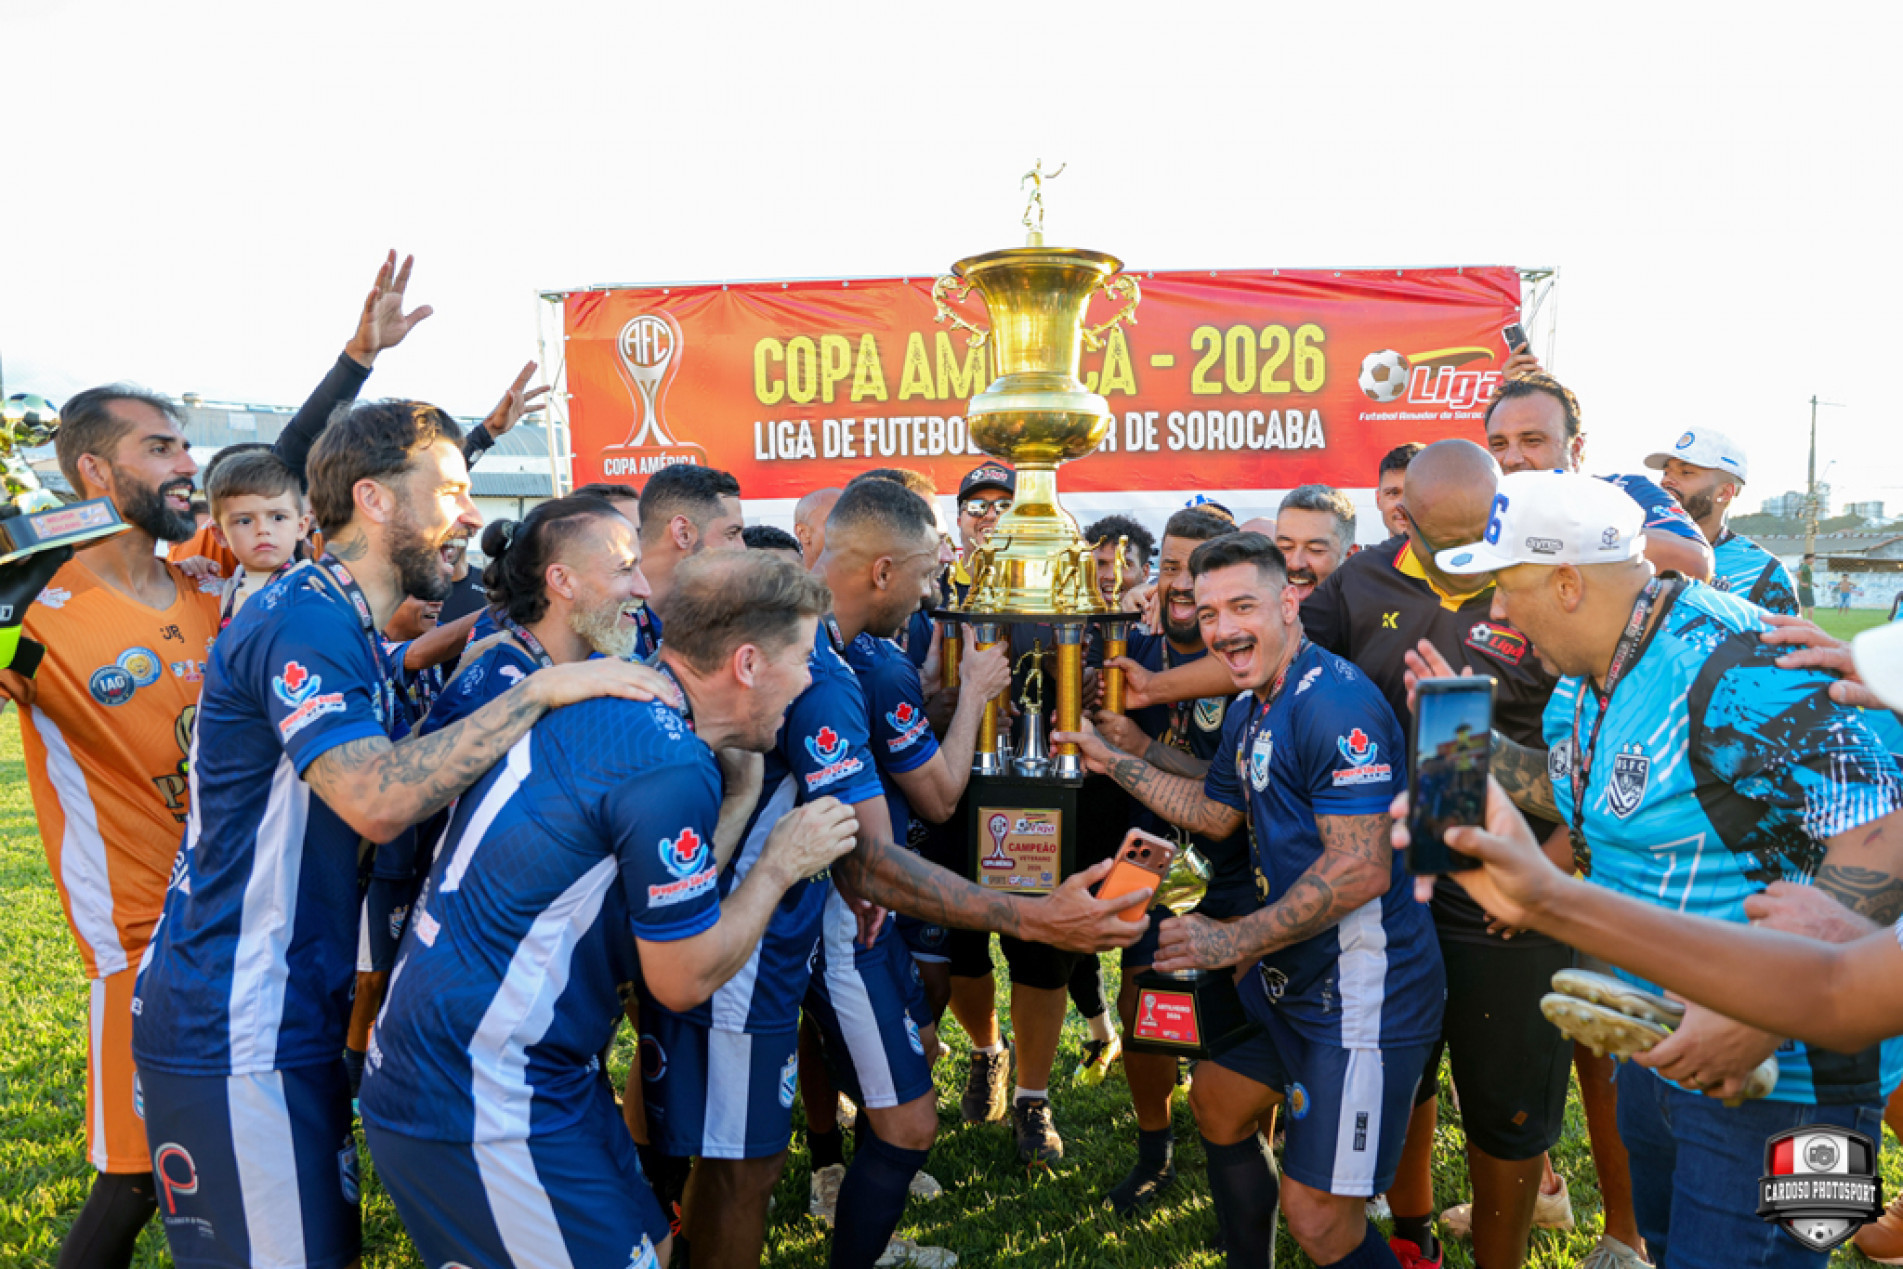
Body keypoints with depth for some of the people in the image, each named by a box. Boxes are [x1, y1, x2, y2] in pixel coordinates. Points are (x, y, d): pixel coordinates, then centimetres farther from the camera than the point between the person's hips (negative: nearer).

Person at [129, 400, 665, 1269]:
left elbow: (401, 776, 17)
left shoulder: (344, 625, 13)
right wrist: (539, 691, -29)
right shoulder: (304, 619, -19)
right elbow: (378, 800, -32)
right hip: (232, 1034, -9)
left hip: (287, 1017, 10)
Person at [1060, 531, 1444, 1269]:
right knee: (1217, 1103, 26)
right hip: (1288, 976, 10)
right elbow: (1218, 812, 22)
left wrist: (1234, 942, -23)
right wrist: (1112, 761, 18)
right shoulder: (1251, 710, 10)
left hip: (1361, 988, -10)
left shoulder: (1334, 703, -22)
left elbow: (1362, 869, -27)